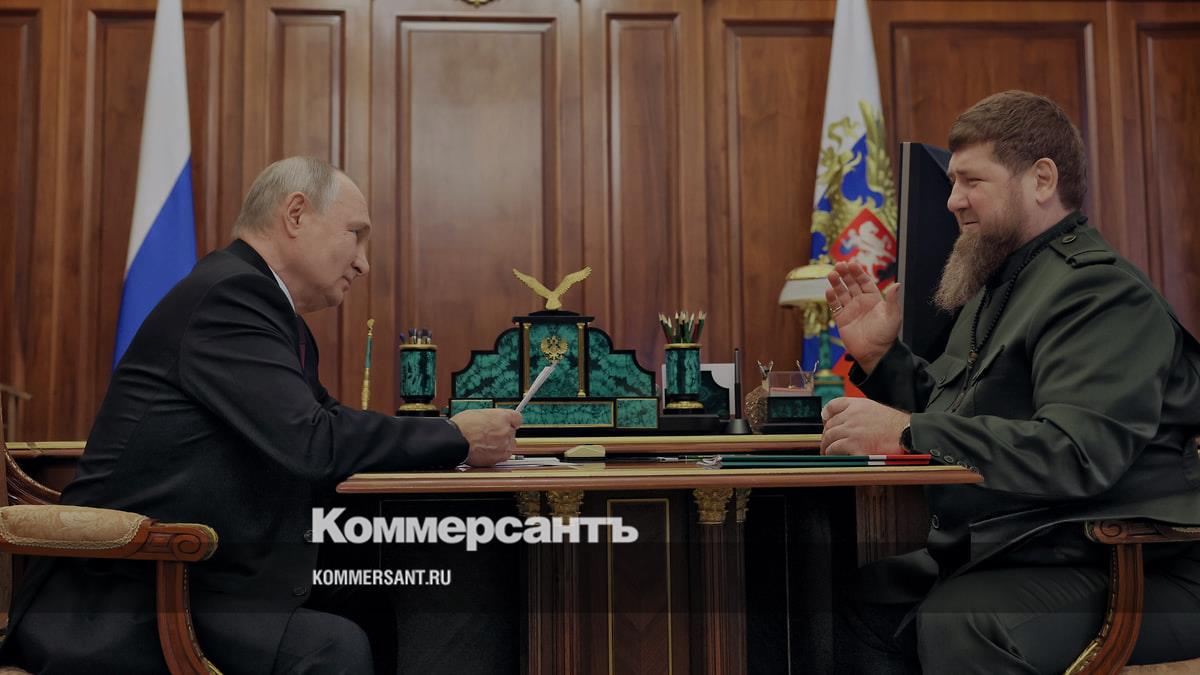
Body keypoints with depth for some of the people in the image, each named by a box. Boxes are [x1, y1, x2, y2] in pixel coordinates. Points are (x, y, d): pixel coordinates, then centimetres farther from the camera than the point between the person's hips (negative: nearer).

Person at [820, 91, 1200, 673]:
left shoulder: (1099, 289, -14)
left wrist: (905, 432, -27)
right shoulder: (1002, 285, 18)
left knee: (954, 623, -33)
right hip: (998, 553, 9)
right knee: (854, 601, -8)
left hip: (1115, 569, -9)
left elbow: (1079, 454, -28)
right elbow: (959, 421, 23)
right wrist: (880, 356, 9)